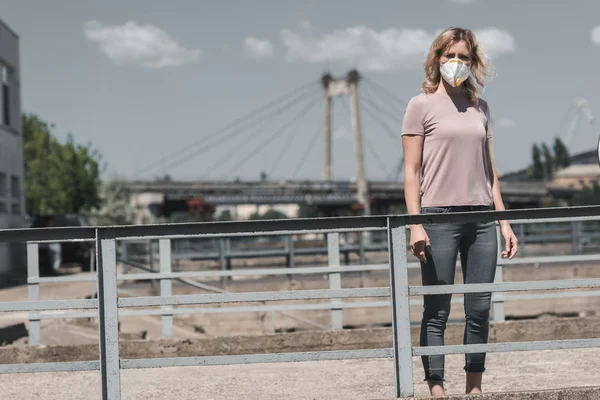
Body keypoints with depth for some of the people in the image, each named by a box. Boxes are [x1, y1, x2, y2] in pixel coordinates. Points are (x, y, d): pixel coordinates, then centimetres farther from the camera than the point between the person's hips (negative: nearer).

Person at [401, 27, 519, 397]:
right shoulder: (421, 106, 1)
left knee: (480, 310, 5)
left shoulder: (479, 107, 15)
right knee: (437, 311, -3)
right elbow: (411, 171, -3)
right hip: (439, 216, -5)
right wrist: (416, 224, -12)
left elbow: (489, 171, 17)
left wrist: (504, 221, 12)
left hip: (481, 216, 5)